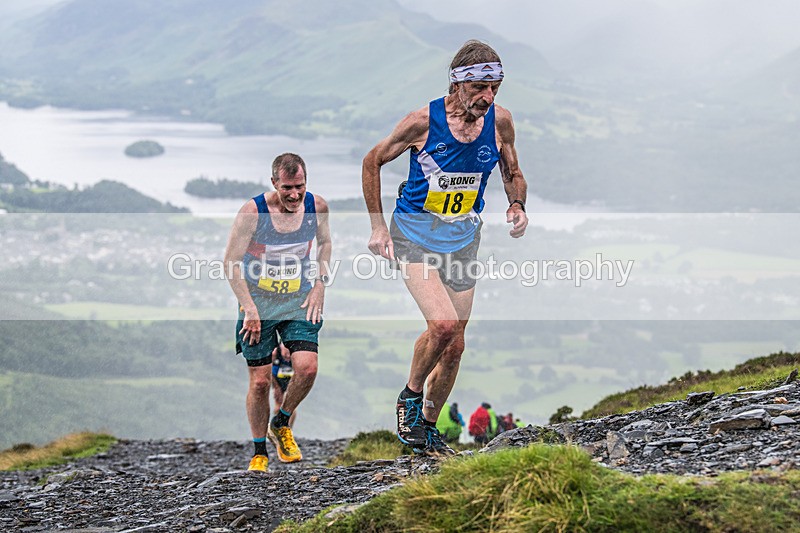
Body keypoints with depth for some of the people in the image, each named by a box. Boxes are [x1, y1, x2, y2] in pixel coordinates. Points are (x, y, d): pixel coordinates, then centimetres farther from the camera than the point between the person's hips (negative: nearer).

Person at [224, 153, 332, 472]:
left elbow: (324, 242, 15)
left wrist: (319, 286, 5)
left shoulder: (316, 207, -6)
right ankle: (259, 453, 14)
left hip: (299, 301, 3)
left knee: (307, 368, -15)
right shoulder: (253, 212, -17)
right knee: (260, 381, -3)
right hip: (258, 301, -3)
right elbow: (231, 263, -12)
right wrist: (249, 308, -17)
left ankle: (281, 425, 13)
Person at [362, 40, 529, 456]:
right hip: (414, 233, -4)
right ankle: (410, 397, 3)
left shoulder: (499, 121, -6)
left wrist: (518, 206, -10)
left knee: (454, 346, 6)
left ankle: (428, 428, 26)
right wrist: (378, 226, -4)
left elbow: (513, 175, 12)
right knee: (443, 324, -24)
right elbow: (372, 162, -3)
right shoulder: (424, 121, -17)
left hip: (461, 238, 5)